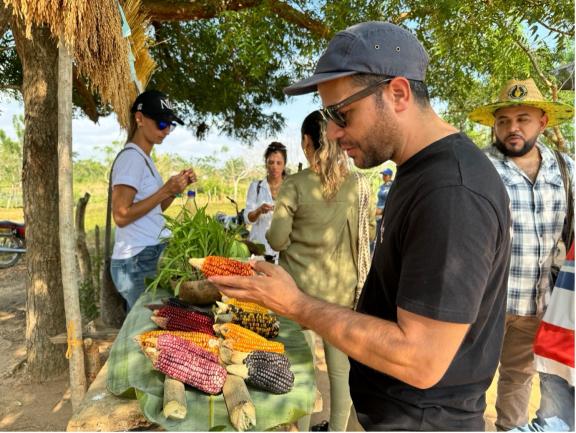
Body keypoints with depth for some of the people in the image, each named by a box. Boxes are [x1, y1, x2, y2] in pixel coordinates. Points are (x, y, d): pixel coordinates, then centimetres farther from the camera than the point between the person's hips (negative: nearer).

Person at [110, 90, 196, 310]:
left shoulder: (143, 158, 15)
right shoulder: (131, 157, -14)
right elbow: (121, 215, -20)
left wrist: (176, 187, 5)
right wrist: (166, 190, -21)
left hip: (150, 256, 9)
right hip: (137, 260, -9)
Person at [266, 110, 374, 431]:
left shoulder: (295, 184, -14)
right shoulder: (360, 184, -5)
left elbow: (277, 240, -12)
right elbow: (368, 233, 6)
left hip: (300, 287, -2)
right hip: (343, 288, 2)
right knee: (341, 366, 17)